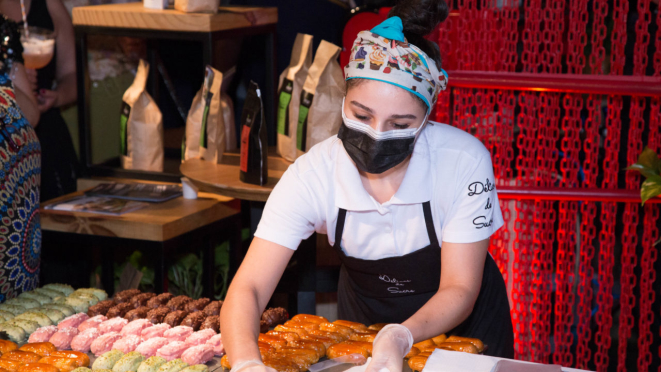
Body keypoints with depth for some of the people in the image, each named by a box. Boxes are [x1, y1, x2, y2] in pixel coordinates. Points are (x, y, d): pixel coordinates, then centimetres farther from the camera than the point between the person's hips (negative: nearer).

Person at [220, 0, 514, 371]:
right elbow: (248, 287, -29)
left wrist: (400, 337, -44)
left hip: (461, 317, -1)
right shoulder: (312, 175, -26)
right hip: (363, 316, 1)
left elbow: (459, 290, -25)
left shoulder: (464, 162, -30)